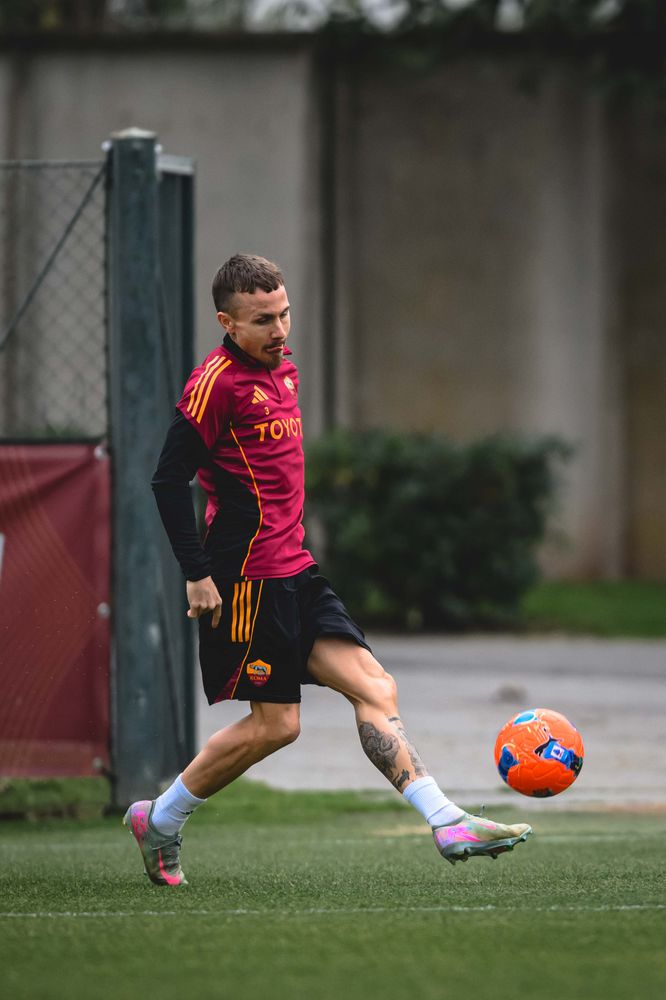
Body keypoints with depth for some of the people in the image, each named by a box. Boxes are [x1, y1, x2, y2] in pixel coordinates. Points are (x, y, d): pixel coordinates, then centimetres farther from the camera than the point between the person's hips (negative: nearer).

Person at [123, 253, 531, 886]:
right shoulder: (217, 382, -14)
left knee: (372, 686, -1)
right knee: (276, 725, -4)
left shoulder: (282, 366, 15)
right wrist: (197, 575, -18)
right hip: (250, 577, -9)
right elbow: (169, 480, -16)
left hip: (294, 572, 9)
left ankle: (447, 824, -7)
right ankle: (159, 821, 12)